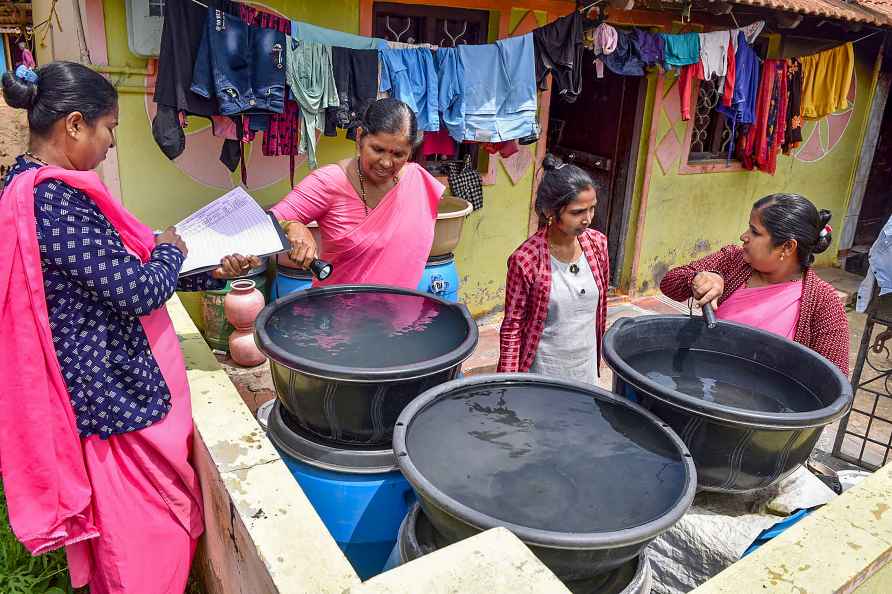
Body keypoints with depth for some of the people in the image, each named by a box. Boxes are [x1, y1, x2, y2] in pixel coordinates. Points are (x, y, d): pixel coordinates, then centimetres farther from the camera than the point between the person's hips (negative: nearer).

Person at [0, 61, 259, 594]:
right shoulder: (56, 197, -24)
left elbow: (110, 270, 12)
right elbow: (140, 291, -25)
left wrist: (213, 273, 7)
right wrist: (170, 250, -4)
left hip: (100, 384, 10)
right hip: (118, 392, -10)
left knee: (121, 528, 26)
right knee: (153, 535, 8)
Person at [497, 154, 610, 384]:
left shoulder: (597, 243, -5)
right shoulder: (526, 260, -21)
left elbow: (600, 305, 8)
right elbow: (512, 327, -12)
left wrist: (598, 354, 14)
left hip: (586, 368, 5)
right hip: (543, 373, -4)